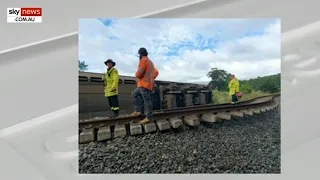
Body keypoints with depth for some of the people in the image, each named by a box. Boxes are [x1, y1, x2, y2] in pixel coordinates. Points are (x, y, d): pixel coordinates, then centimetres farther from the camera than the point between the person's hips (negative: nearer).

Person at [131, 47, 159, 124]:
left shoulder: (144, 60, -10)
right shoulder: (150, 62, 22)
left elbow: (139, 73, -18)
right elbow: (156, 72, 25)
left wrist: (137, 75, 5)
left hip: (145, 84, -10)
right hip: (148, 84, 10)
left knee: (147, 101, -7)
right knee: (134, 94, 17)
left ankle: (148, 117, -1)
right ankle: (139, 110, 11)